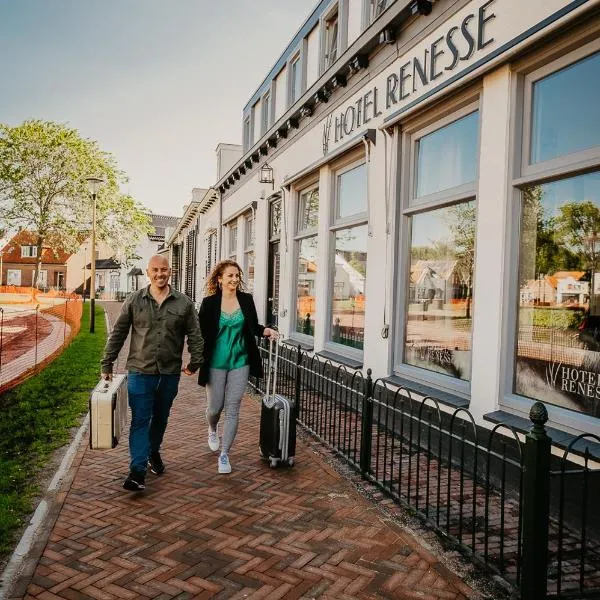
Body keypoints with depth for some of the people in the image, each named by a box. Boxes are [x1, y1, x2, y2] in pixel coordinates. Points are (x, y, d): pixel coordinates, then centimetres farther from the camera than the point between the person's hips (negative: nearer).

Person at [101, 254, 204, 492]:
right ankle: (137, 469, 0)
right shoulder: (134, 301, 0)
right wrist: (107, 365, 4)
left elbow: (195, 335, 6)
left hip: (170, 373, 2)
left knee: (160, 418, 17)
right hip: (140, 371, -2)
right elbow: (118, 334, 4)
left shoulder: (183, 303, 1)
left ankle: (153, 452, 41)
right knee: (140, 419, -4)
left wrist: (195, 361, 0)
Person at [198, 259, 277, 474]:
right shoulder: (209, 302, -7)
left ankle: (224, 455, 14)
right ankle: (212, 430, 46)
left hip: (240, 362, 1)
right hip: (216, 362, -1)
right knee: (215, 407, 9)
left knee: (233, 409, 2)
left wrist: (266, 330, -8)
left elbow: (253, 327, 12)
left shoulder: (246, 300, 0)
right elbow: (201, 332, -4)